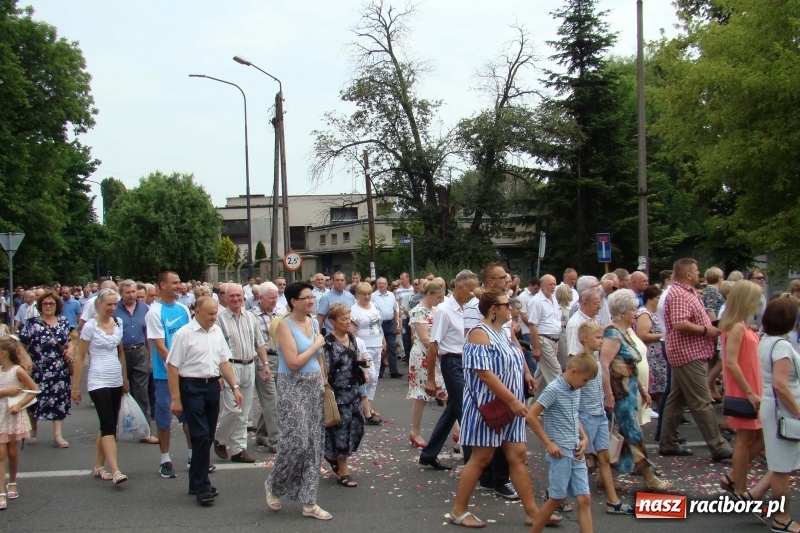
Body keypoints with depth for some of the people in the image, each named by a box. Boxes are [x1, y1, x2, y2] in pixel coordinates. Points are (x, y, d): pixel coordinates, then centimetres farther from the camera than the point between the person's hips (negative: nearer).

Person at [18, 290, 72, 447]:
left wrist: (70, 350, -2)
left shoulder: (63, 322, 7)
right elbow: (20, 344, -6)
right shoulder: (32, 323, -5)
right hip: (38, 370, -3)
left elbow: (69, 341, 19)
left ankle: (58, 435, 6)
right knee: (35, 401, 9)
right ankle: (33, 432, 29)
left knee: (59, 401, 2)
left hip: (60, 370, 3)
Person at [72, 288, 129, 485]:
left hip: (116, 381, 6)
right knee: (109, 425, -13)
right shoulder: (90, 326, -8)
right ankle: (115, 471, -16)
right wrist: (76, 386, -5)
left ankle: (98, 467, 20)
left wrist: (125, 379, 19)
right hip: (98, 382, -6)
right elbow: (80, 358, -5)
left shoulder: (118, 324, 8)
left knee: (108, 425, 10)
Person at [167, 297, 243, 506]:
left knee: (208, 437, 11)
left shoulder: (217, 332, 9)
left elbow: (224, 362, 14)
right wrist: (176, 399, -12)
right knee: (201, 436, -10)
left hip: (213, 385, 6)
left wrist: (234, 387, 7)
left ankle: (197, 482, 23)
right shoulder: (184, 334, -10)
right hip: (192, 387, -6)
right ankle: (201, 487, -2)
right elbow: (173, 367, -10)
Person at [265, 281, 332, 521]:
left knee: (314, 444, 6)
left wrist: (323, 382, 11)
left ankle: (308, 501, 13)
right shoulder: (285, 325, -11)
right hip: (293, 388, -7)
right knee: (297, 443, -11)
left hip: (314, 387, 7)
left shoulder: (311, 322, 9)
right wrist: (317, 344, -10)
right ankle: (273, 484, 16)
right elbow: (293, 362, -20)